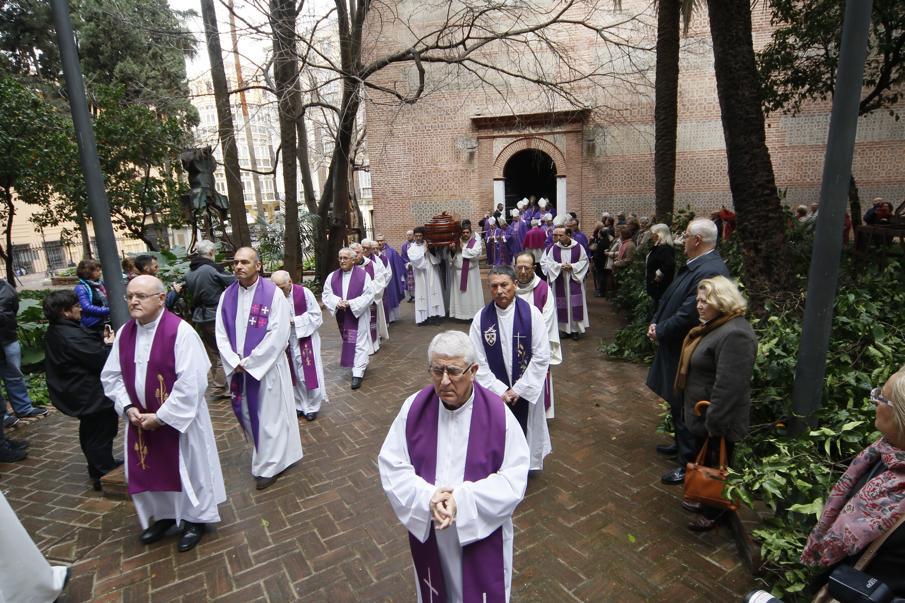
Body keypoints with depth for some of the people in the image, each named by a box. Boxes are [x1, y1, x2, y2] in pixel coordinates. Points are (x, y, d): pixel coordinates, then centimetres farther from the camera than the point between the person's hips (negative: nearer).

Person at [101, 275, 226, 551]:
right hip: (140, 419, 6)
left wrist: (161, 417, -18)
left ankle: (195, 518, 34)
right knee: (149, 469, 19)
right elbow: (111, 376, 8)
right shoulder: (124, 333, 0)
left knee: (187, 467, 11)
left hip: (178, 419, -6)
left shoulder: (180, 332, -21)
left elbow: (191, 383, -23)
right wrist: (128, 408, -7)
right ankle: (164, 515, 44)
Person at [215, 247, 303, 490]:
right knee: (247, 414, 16)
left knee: (269, 415, 6)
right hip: (238, 368, 5)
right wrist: (234, 362, -11)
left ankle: (269, 466, 24)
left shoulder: (273, 294, -13)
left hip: (267, 367, -5)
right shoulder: (227, 296, 2)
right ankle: (264, 454, 39)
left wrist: (249, 362, -16)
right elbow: (221, 333, 3)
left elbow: (278, 334, -17)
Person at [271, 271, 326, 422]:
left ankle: (312, 406, 20)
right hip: (287, 341, 3)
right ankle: (299, 405, 28)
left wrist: (294, 321, -19)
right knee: (293, 374, 13)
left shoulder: (304, 292, -15)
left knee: (309, 373, 4)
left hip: (305, 339, -3)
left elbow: (316, 315, -11)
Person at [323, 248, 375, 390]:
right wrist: (337, 302, -17)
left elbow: (369, 294, -12)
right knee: (347, 342, 15)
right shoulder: (332, 276, 2)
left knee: (359, 343, -3)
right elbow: (326, 294, 3)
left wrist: (350, 303, -20)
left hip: (358, 315, -5)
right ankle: (360, 366, 34)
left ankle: (358, 373, 2)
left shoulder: (363, 275, -10)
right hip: (342, 317, 5)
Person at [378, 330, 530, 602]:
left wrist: (462, 499, -26)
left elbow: (514, 478, -17)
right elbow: (391, 466, -9)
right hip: (426, 528, 2)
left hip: (481, 532, -2)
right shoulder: (414, 408, -14)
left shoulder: (497, 413, -19)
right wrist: (427, 498, -24)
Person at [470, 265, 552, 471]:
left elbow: (541, 356, -13)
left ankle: (526, 466, 46)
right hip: (495, 391, 1)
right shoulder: (481, 318, -12)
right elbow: (478, 361, -9)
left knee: (526, 430, 19)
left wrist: (519, 389, -13)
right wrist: (500, 390, -13)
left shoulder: (531, 313, -15)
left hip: (527, 390, 0)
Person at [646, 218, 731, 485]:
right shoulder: (693, 265, 6)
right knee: (677, 403, 24)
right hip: (675, 346, 10)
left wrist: (660, 331, -14)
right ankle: (681, 444, 43)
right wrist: (656, 322, 0)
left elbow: (689, 314, -27)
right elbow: (669, 297, 13)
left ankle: (689, 462, 18)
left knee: (685, 407, 3)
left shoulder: (710, 271, -25)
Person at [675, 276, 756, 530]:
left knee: (715, 464, 10)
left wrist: (714, 423, -24)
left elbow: (729, 386, -29)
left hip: (715, 419, -9)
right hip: (702, 414, 9)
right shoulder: (715, 325, 6)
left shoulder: (734, 334, -27)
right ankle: (706, 500, 42)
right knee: (704, 460, 23)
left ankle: (713, 513, 29)